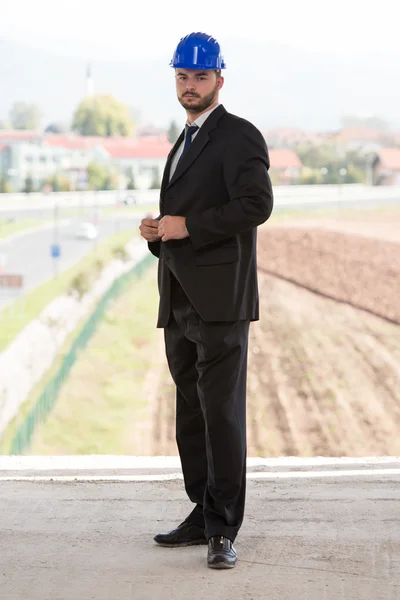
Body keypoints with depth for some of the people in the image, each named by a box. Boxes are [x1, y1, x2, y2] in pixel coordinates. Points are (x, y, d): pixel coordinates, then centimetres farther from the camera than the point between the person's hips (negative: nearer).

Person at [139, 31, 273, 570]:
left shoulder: (239, 137, -6)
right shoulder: (184, 145, 22)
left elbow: (257, 203, -20)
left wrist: (188, 226, -17)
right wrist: (156, 231, 8)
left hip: (220, 301, -9)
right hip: (180, 303, 9)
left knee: (223, 413, -8)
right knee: (191, 414, 11)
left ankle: (224, 531, -6)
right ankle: (203, 516, 19)